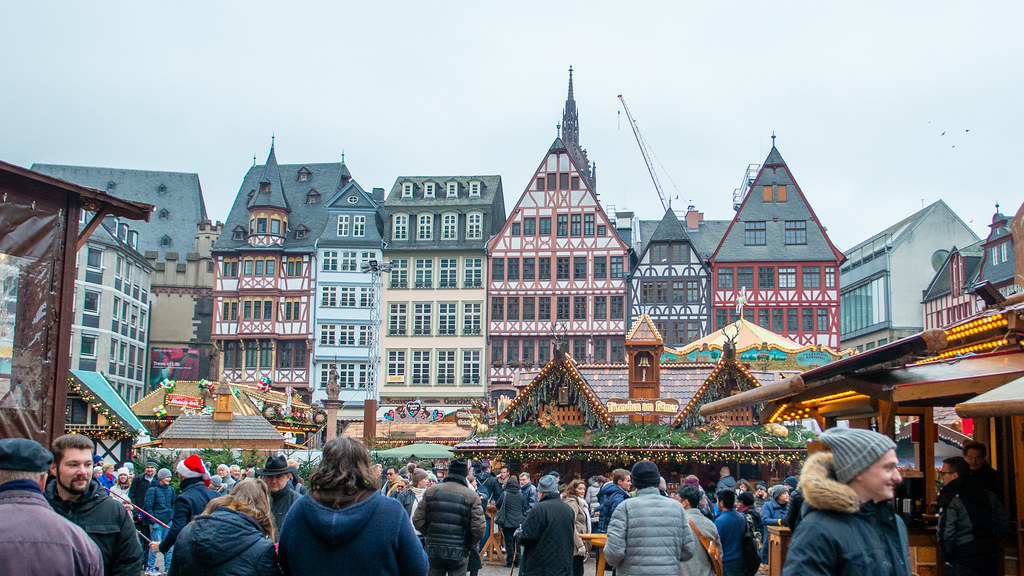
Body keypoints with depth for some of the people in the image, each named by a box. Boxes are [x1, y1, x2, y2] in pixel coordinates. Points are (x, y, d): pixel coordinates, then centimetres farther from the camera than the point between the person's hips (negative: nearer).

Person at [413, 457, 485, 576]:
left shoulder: (431, 491, 0)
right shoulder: (471, 496, -7)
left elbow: (417, 520, 0)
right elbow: (478, 528, -13)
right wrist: (469, 544, 6)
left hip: (433, 550, 2)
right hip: (459, 552, -2)